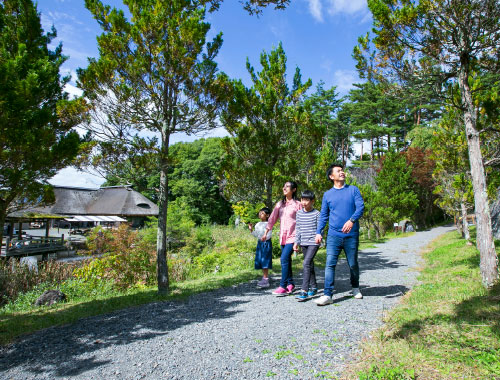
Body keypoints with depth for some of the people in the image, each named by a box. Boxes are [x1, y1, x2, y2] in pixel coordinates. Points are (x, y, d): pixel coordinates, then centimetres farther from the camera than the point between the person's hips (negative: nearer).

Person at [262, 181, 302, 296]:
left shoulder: (297, 204, -3)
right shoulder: (280, 204, 12)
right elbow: (272, 219, 11)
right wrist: (265, 233, 7)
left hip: (293, 236, -6)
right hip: (283, 237, 6)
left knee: (284, 259, -15)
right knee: (287, 260, 11)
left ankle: (283, 286, -10)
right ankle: (290, 284, 23)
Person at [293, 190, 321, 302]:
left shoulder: (316, 213, -6)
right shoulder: (299, 213, 9)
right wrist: (296, 242, 11)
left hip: (313, 243, -6)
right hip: (304, 243, 6)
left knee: (306, 264, -17)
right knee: (310, 265, 15)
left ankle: (304, 291, -16)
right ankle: (313, 287, 29)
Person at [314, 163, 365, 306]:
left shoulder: (353, 190, 6)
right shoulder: (327, 194, 9)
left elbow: (360, 207, -6)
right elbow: (323, 215, 12)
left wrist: (352, 220, -23)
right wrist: (318, 232, 3)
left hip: (351, 235, 0)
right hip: (333, 235, 1)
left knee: (353, 264, 12)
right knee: (330, 264, -8)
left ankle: (355, 288, 37)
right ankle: (327, 295, -5)